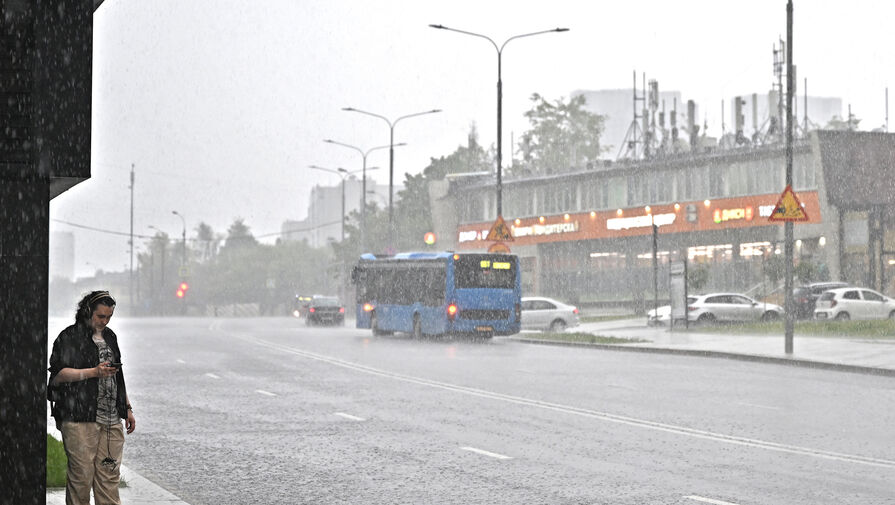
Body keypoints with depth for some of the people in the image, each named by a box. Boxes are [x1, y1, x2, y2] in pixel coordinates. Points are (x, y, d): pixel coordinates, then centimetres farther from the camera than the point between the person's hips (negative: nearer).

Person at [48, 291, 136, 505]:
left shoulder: (109, 336, 19)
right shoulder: (69, 337, -3)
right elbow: (57, 375, -12)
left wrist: (127, 408, 24)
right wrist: (94, 372, -17)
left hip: (111, 421, 6)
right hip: (79, 420, -6)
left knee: (110, 475, 5)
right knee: (81, 475, -5)